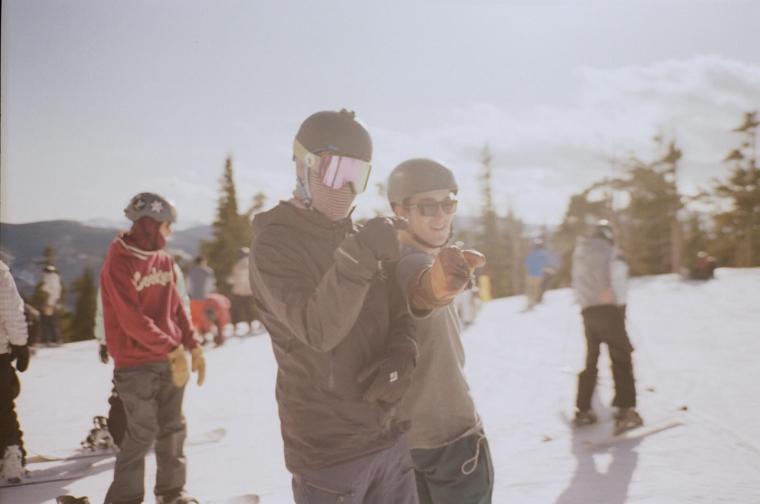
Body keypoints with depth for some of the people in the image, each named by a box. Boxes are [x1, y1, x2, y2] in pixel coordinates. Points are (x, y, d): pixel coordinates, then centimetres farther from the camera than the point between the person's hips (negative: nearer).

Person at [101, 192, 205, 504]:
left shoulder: (164, 260, 9)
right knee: (143, 433, -4)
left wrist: (193, 347, 7)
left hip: (170, 359, 6)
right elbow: (133, 320, -18)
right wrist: (173, 349, -19)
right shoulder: (118, 264, -13)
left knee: (172, 429, 11)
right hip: (136, 365, -6)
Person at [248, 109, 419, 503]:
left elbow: (398, 316, 9)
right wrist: (358, 260, -36)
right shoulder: (274, 242, -11)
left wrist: (402, 358, -12)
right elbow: (317, 330, -23)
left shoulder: (362, 238, 9)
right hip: (326, 449, -6)